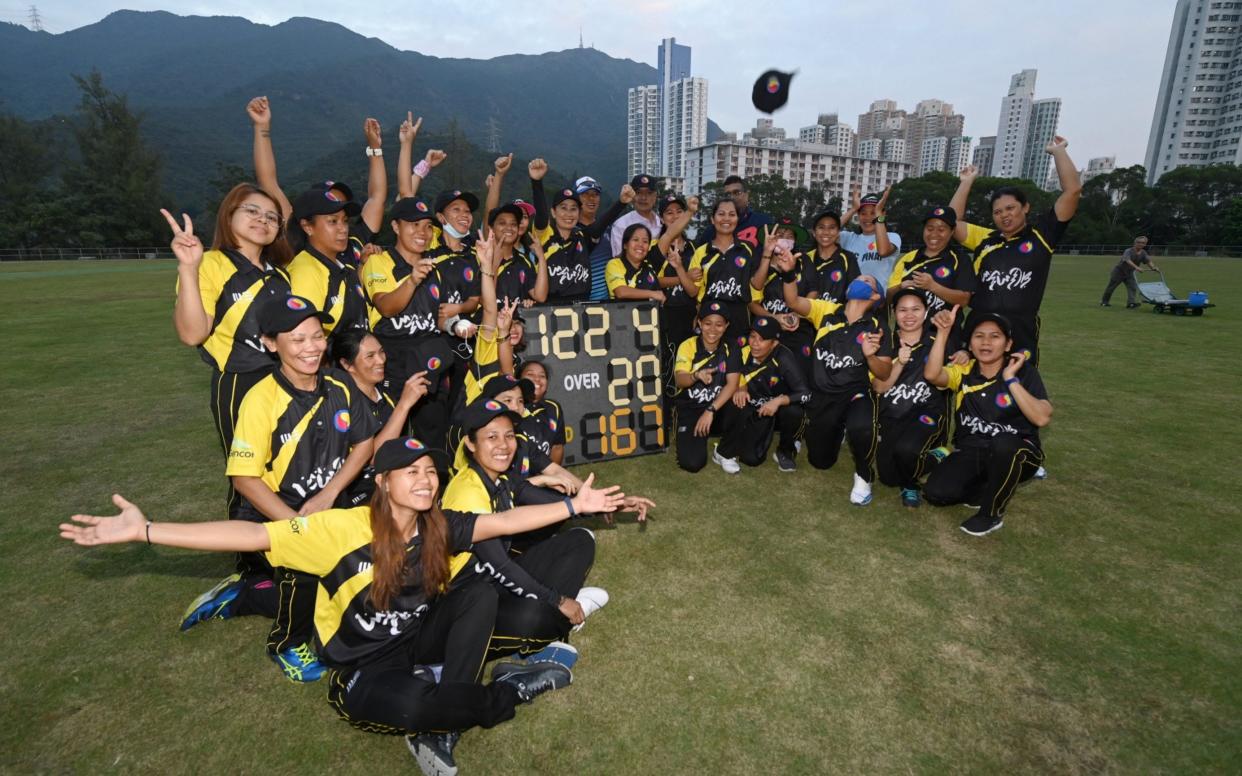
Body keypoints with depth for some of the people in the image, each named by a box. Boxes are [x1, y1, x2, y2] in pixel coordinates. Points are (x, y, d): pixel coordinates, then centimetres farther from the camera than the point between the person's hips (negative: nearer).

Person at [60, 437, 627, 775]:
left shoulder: (440, 528, -10)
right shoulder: (344, 530, -23)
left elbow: (505, 521, -8)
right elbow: (253, 536, -26)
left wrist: (575, 504, -10)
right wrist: (144, 531, -32)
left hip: (420, 638, 5)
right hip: (364, 666, -5)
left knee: (480, 591, -20)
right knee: (407, 704, -38)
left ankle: (439, 729, -14)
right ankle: (507, 692, -8)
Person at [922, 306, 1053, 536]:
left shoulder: (1024, 371, -8)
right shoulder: (963, 372, -2)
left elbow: (1042, 418, -22)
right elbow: (931, 374, -25)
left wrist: (1011, 379, -22)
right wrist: (943, 331, -26)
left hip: (1016, 454, -2)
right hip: (971, 453, 3)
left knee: (1003, 443, -39)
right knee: (936, 493, -21)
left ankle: (992, 514, -13)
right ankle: (997, 489, 11)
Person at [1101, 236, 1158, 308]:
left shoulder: (1143, 253, -2)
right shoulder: (1128, 251, -23)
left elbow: (1148, 261, -9)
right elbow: (1128, 261, -40)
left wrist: (1153, 268, -30)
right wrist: (1137, 267, -54)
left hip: (1130, 273, 5)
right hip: (1119, 271, -5)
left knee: (1132, 287, -12)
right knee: (1111, 287, 5)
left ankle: (1131, 303, -21)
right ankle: (1104, 302, 18)